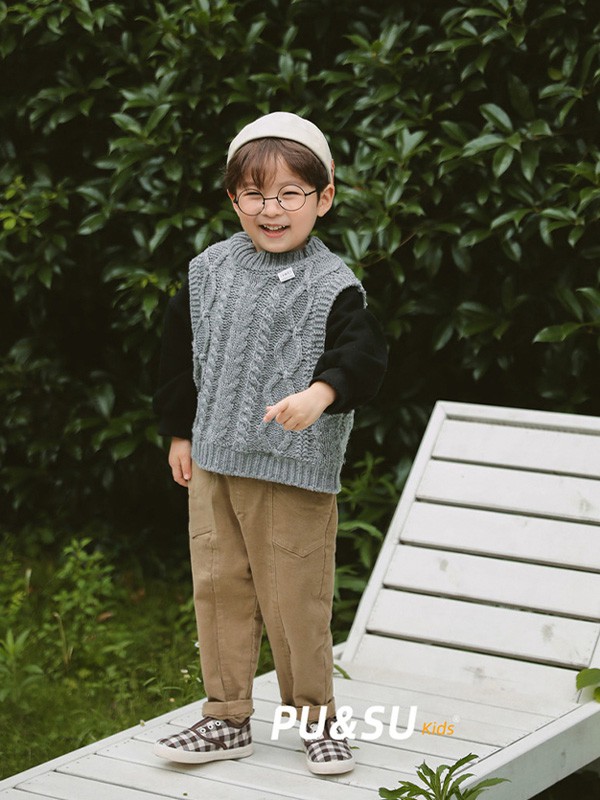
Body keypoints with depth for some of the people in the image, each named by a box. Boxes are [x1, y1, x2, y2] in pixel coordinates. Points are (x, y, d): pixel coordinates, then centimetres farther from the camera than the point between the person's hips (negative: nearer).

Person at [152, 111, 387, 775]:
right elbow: (180, 348, 16)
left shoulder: (332, 285, -8)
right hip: (213, 463, 5)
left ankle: (315, 719, 19)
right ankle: (227, 719, 22)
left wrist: (322, 391, -39)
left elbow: (364, 354, -20)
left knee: (294, 599, 1)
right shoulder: (210, 271, 7)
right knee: (218, 590, 10)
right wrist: (180, 431, 15)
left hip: (296, 472, -5)